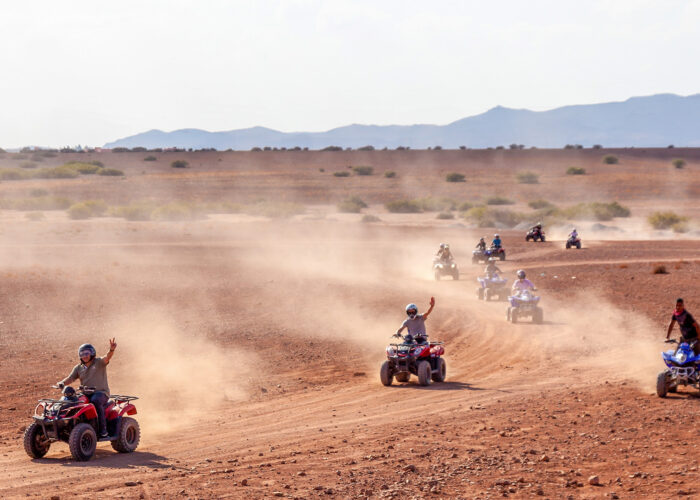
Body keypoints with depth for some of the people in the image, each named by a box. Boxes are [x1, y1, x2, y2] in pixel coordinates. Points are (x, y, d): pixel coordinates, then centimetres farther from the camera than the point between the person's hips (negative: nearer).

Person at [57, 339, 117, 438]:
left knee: (95, 400, -37)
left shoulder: (99, 362, 3)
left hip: (101, 393, -4)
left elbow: (107, 357, -16)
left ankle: (103, 429, -31)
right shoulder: (78, 368, 16)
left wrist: (111, 350, -38)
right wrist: (62, 383, -15)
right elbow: (70, 378, 7)